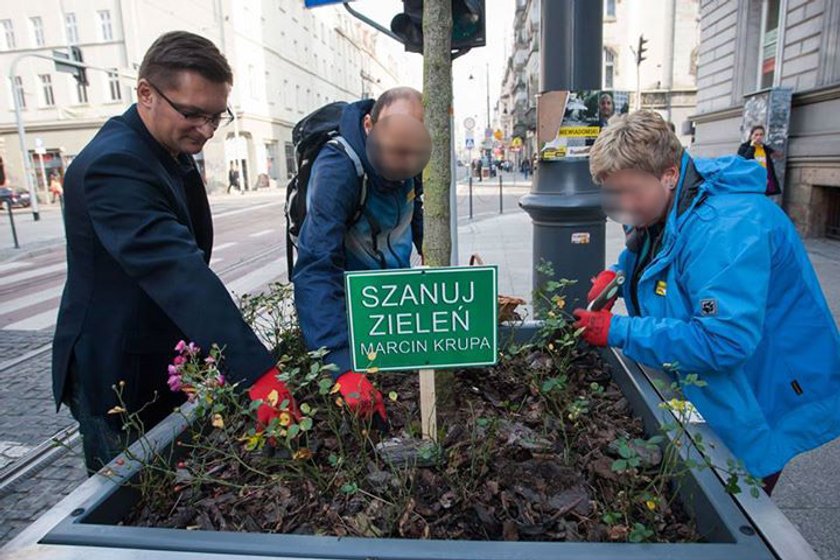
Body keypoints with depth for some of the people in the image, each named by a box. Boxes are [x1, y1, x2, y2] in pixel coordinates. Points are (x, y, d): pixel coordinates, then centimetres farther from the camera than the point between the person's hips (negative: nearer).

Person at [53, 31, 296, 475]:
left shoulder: (171, 151, 4)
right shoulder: (113, 164, -27)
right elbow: (177, 270, -41)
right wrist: (255, 370, -48)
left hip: (165, 368, 9)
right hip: (117, 381, -9)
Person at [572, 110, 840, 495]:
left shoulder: (725, 228, -33)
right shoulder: (663, 207, -2)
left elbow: (725, 341, -39)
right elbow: (646, 252, 20)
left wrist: (619, 332, -34)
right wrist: (618, 272, -3)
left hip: (762, 408, -9)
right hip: (701, 392, 9)